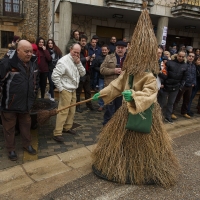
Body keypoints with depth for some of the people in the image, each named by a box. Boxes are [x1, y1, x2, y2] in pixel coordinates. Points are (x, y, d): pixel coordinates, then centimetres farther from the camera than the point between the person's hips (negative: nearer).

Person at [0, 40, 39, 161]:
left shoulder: (33, 65, 3)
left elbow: (36, 81, 18)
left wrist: (34, 95, 16)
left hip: (26, 103, 6)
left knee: (26, 126, 20)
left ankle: (27, 145, 39)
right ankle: (11, 149, 30)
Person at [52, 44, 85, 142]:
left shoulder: (77, 61, 9)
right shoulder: (64, 61, -17)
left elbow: (83, 73, 3)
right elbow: (55, 76, -21)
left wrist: (78, 63, -10)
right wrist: (60, 88, -17)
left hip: (73, 90, 8)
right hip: (65, 90, -8)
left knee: (72, 111, 15)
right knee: (63, 111, -9)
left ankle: (67, 127, 31)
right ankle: (57, 133, -3)